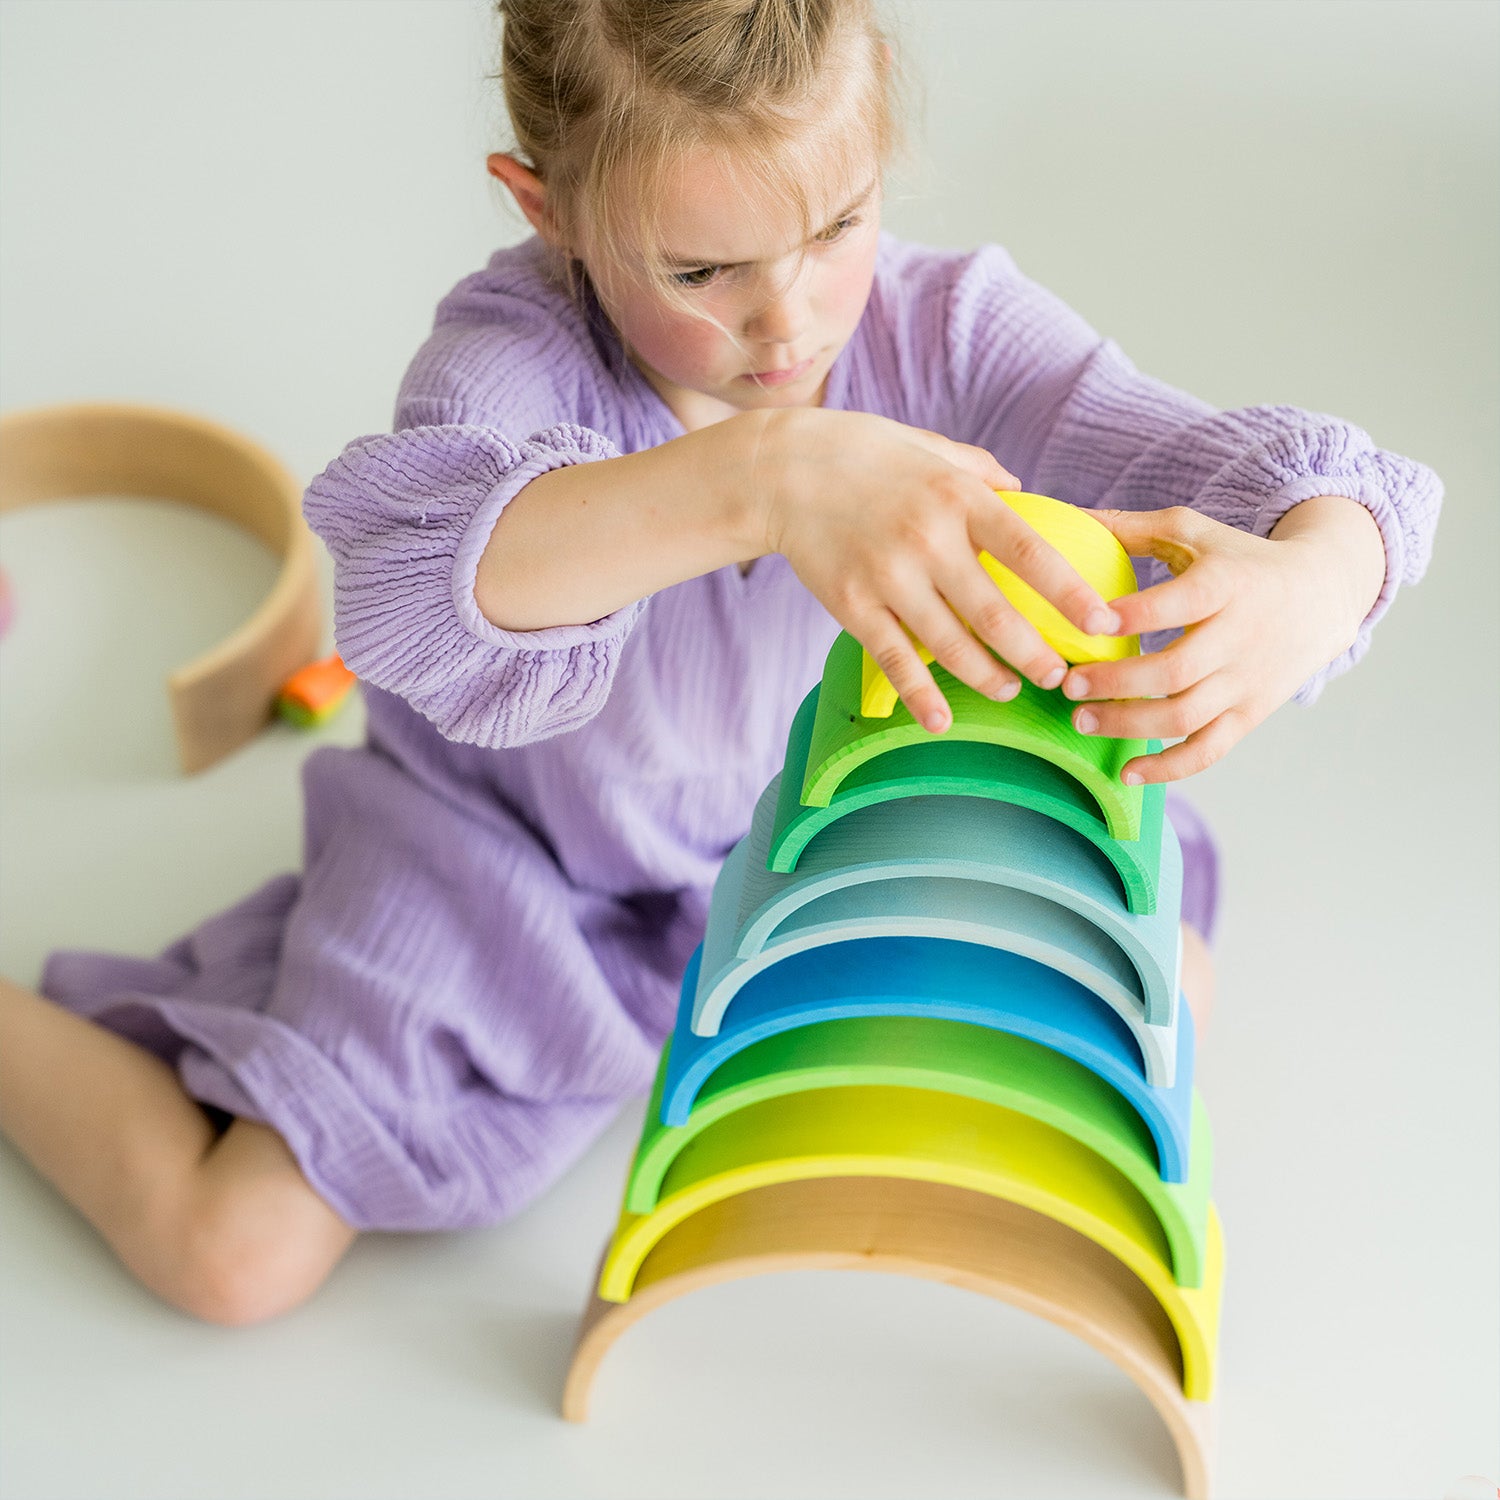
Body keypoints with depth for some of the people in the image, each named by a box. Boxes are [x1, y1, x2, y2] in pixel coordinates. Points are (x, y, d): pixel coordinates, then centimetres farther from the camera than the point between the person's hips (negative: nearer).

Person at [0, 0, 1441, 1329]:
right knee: (234, 1251, -11)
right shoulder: (515, 347, -31)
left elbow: (1274, 479, -30)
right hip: (515, 861, -3)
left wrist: (1303, 589, -56)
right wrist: (768, 474, -69)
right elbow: (408, 576, -54)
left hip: (810, 820, 4)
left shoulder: (943, 328, -22)